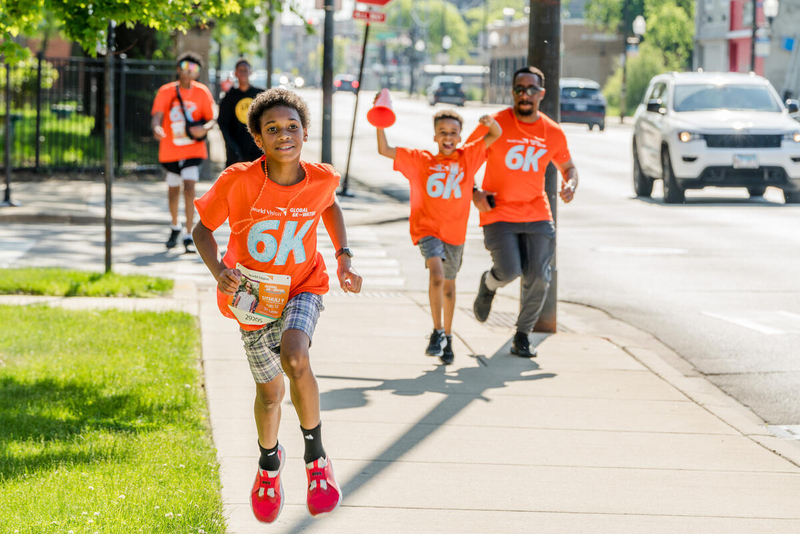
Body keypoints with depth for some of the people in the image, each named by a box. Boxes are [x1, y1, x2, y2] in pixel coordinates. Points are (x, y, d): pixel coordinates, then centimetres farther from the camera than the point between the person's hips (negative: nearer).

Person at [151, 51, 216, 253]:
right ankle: (175, 227, 40)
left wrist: (204, 128, -23)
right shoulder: (166, 91, -3)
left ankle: (188, 236, -15)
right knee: (174, 189, 14)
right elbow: (157, 115, -15)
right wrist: (157, 128, -39)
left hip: (193, 148, -1)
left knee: (189, 187, -16)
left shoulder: (202, 92, -2)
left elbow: (211, 120, 1)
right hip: (170, 150, 1)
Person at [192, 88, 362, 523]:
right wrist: (219, 270, -26)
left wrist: (344, 256, 1)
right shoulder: (238, 182, -23)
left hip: (303, 287, 0)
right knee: (270, 392, 9)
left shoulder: (322, 179, -15)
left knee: (294, 358, -30)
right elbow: (203, 228, -9)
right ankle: (269, 462, 44)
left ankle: (316, 459, -10)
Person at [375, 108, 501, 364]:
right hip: (428, 228, -3)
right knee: (437, 275, -25)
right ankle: (437, 332, -13)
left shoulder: (468, 156, 4)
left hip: (455, 232, 3)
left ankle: (447, 337, 33)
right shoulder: (420, 160, 2)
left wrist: (491, 122, -19)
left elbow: (496, 135, 3)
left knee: (449, 285, 16)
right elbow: (384, 150, 0)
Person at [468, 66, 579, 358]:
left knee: (538, 277, -6)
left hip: (537, 215, 3)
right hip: (498, 213, -3)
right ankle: (489, 284, 21)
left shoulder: (554, 133, 4)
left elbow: (568, 167, 20)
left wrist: (571, 185, -3)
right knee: (509, 271, -18)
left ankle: (523, 335, 15)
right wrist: (473, 192, -12)